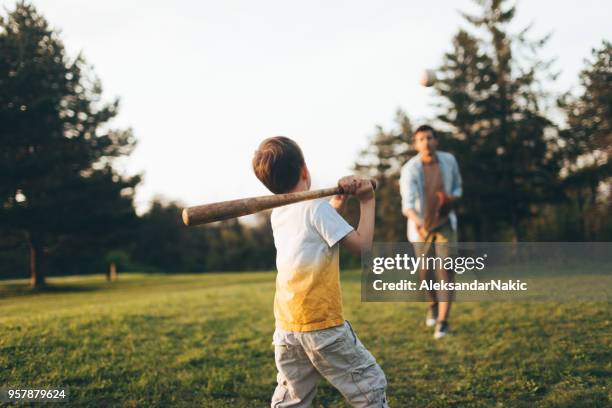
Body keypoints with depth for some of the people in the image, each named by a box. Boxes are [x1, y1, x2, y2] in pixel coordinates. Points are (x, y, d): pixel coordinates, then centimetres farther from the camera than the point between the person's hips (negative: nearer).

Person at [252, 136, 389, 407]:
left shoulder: (277, 214, 11)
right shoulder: (316, 207, -11)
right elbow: (362, 244, -10)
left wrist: (341, 197, 9)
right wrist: (367, 202, 1)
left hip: (286, 328, 7)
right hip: (322, 324, -7)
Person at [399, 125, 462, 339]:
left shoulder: (449, 160, -9)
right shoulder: (410, 169, -20)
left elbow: (457, 187, 9)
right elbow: (407, 203, -33)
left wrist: (452, 198, -15)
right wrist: (416, 221, -54)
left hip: (445, 224, 1)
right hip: (421, 226, -1)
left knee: (446, 271, -12)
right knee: (426, 273, 13)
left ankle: (442, 321, -6)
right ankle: (433, 304, 44)